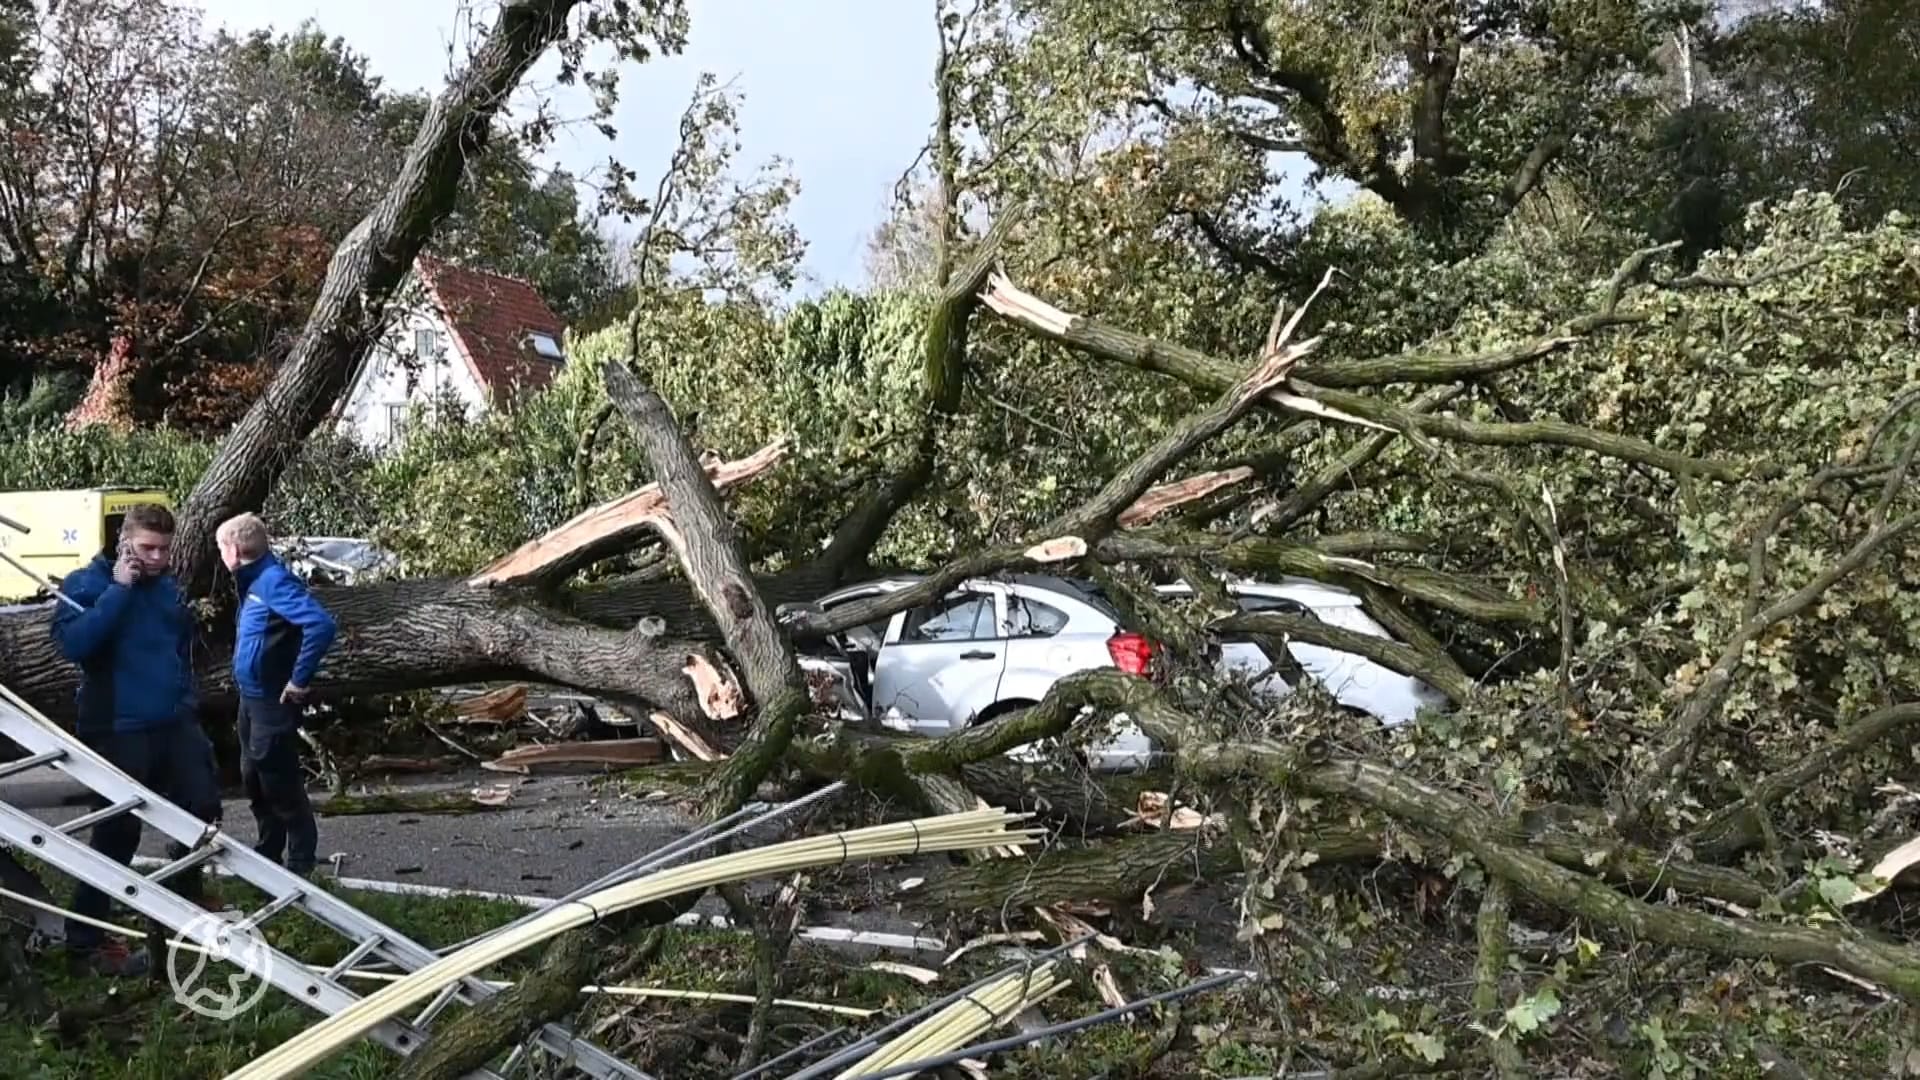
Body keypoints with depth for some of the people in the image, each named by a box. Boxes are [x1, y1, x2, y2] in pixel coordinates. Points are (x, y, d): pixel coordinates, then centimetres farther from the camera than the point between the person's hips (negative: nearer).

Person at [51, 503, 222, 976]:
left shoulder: (169, 586, 10)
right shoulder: (87, 583, -9)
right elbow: (73, 643, -27)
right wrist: (119, 589, -25)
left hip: (175, 724, 7)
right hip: (118, 732, -6)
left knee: (203, 805, 10)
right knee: (117, 833, -5)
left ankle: (185, 895, 34)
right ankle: (85, 939, 6)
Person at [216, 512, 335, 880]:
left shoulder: (275, 581, -20)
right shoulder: (252, 581, 10)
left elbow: (321, 625, -32)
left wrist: (299, 681, -25)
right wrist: (243, 684, 15)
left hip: (273, 701, -10)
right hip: (251, 697, 10)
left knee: (280, 783, -3)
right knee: (253, 778, 18)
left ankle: (301, 863, 7)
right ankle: (268, 853, 31)